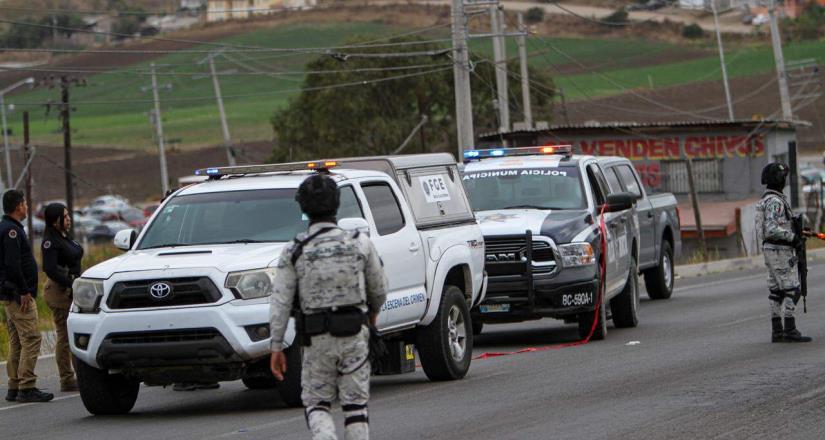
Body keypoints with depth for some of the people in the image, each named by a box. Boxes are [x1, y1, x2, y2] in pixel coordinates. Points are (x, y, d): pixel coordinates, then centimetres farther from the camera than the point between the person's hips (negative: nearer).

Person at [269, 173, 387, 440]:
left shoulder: (294, 252, -5)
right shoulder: (359, 243, -2)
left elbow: (280, 303, -7)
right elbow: (379, 289, 8)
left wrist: (276, 347, -1)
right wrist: (374, 312, 29)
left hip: (317, 339, -1)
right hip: (355, 337, 1)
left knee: (316, 403, 10)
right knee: (355, 403, 8)